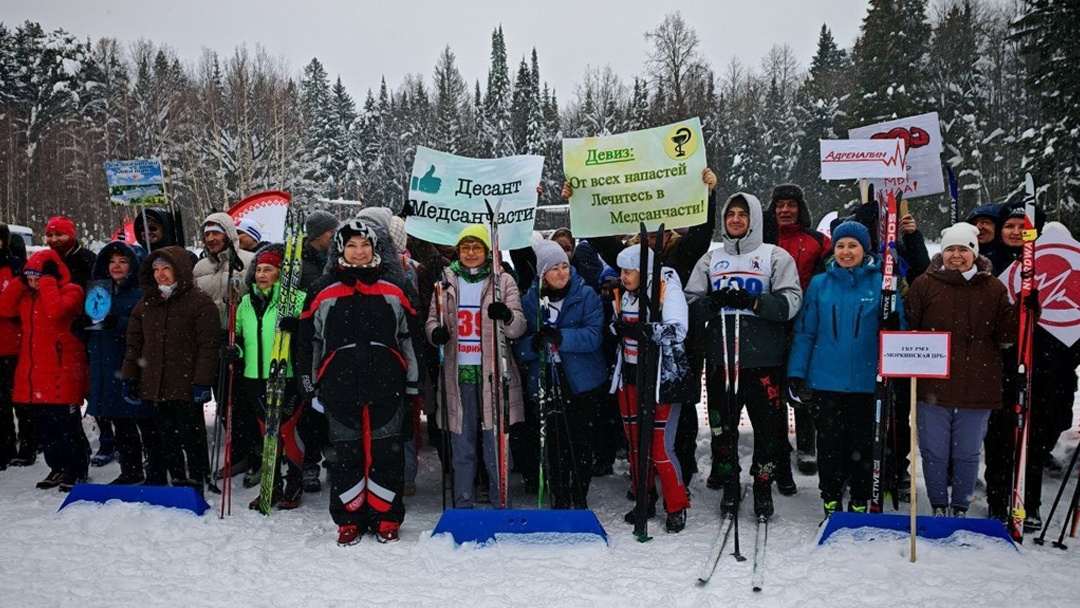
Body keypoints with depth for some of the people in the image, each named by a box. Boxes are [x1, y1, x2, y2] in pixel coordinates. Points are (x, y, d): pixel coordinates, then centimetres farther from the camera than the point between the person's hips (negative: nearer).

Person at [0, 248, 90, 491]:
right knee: (43, 424, 13)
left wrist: (47, 281, -17)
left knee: (67, 424, -2)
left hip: (62, 373, -8)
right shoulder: (27, 295, 15)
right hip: (35, 373, 8)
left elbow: (56, 311, -26)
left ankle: (77, 471, 10)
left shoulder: (71, 291, -7)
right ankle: (58, 468, 25)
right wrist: (20, 282, 1)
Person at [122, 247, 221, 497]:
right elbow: (134, 343, 16)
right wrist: (128, 378, 10)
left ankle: (196, 484, 11)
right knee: (168, 439, 13)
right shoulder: (146, 303, 13)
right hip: (155, 387, 6)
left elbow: (209, 345, -11)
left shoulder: (200, 302, -6)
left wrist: (202, 381, -17)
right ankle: (178, 482, 24)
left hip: (187, 388, -6)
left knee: (191, 438, 1)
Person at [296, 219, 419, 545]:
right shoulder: (323, 291, 7)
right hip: (340, 387, 0)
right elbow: (308, 341, 10)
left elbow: (410, 336, 10)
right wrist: (310, 386, 8)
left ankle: (387, 518, 16)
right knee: (347, 453, 6)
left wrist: (413, 382, 8)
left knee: (386, 452, 4)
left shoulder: (394, 288, 7)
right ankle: (349, 519, 19)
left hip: (387, 386, 0)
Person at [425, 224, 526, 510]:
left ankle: (503, 507, 14)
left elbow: (518, 328, -4)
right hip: (458, 374, 2)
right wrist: (436, 331, -13)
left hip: (492, 374, -2)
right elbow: (433, 318, 11)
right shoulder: (447, 280, 9)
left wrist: (506, 315, -27)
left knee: (496, 447, 2)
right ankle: (462, 506, 23)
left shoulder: (503, 280, 3)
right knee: (462, 448, 11)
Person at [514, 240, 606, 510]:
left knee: (580, 442, 5)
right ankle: (559, 499, 21)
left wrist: (560, 337, -31)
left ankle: (580, 498, 21)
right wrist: (534, 343, -23)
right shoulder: (530, 300, 3)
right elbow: (519, 345, 1)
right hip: (546, 383, 2)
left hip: (581, 383, -2)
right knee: (554, 444, 7)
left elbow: (593, 335, -16)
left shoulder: (586, 295, -5)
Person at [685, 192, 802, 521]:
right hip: (720, 358, 3)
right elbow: (692, 303, 8)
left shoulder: (775, 256, 4)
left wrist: (753, 302, -20)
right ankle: (728, 484, 23)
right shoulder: (710, 259, 14)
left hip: (763, 358, -3)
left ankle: (763, 486, 17)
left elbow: (790, 302, -7)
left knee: (767, 425, 2)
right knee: (722, 424, 8)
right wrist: (714, 302, -12)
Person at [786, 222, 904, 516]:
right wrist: (796, 373, -1)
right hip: (826, 381, 1)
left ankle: (860, 503, 25)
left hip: (867, 381, -1)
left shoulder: (881, 283, -1)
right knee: (829, 444, 8)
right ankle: (831, 502, 24)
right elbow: (804, 332, 4)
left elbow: (897, 329, 1)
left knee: (863, 445, 10)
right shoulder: (820, 284, 3)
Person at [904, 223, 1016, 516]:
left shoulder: (993, 288, 4)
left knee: (967, 455, 13)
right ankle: (939, 507, 28)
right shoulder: (925, 284, 1)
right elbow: (905, 326, 0)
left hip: (976, 390, 1)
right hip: (933, 387, -1)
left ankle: (960, 508, 30)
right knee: (934, 453, 10)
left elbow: (1006, 333, 1)